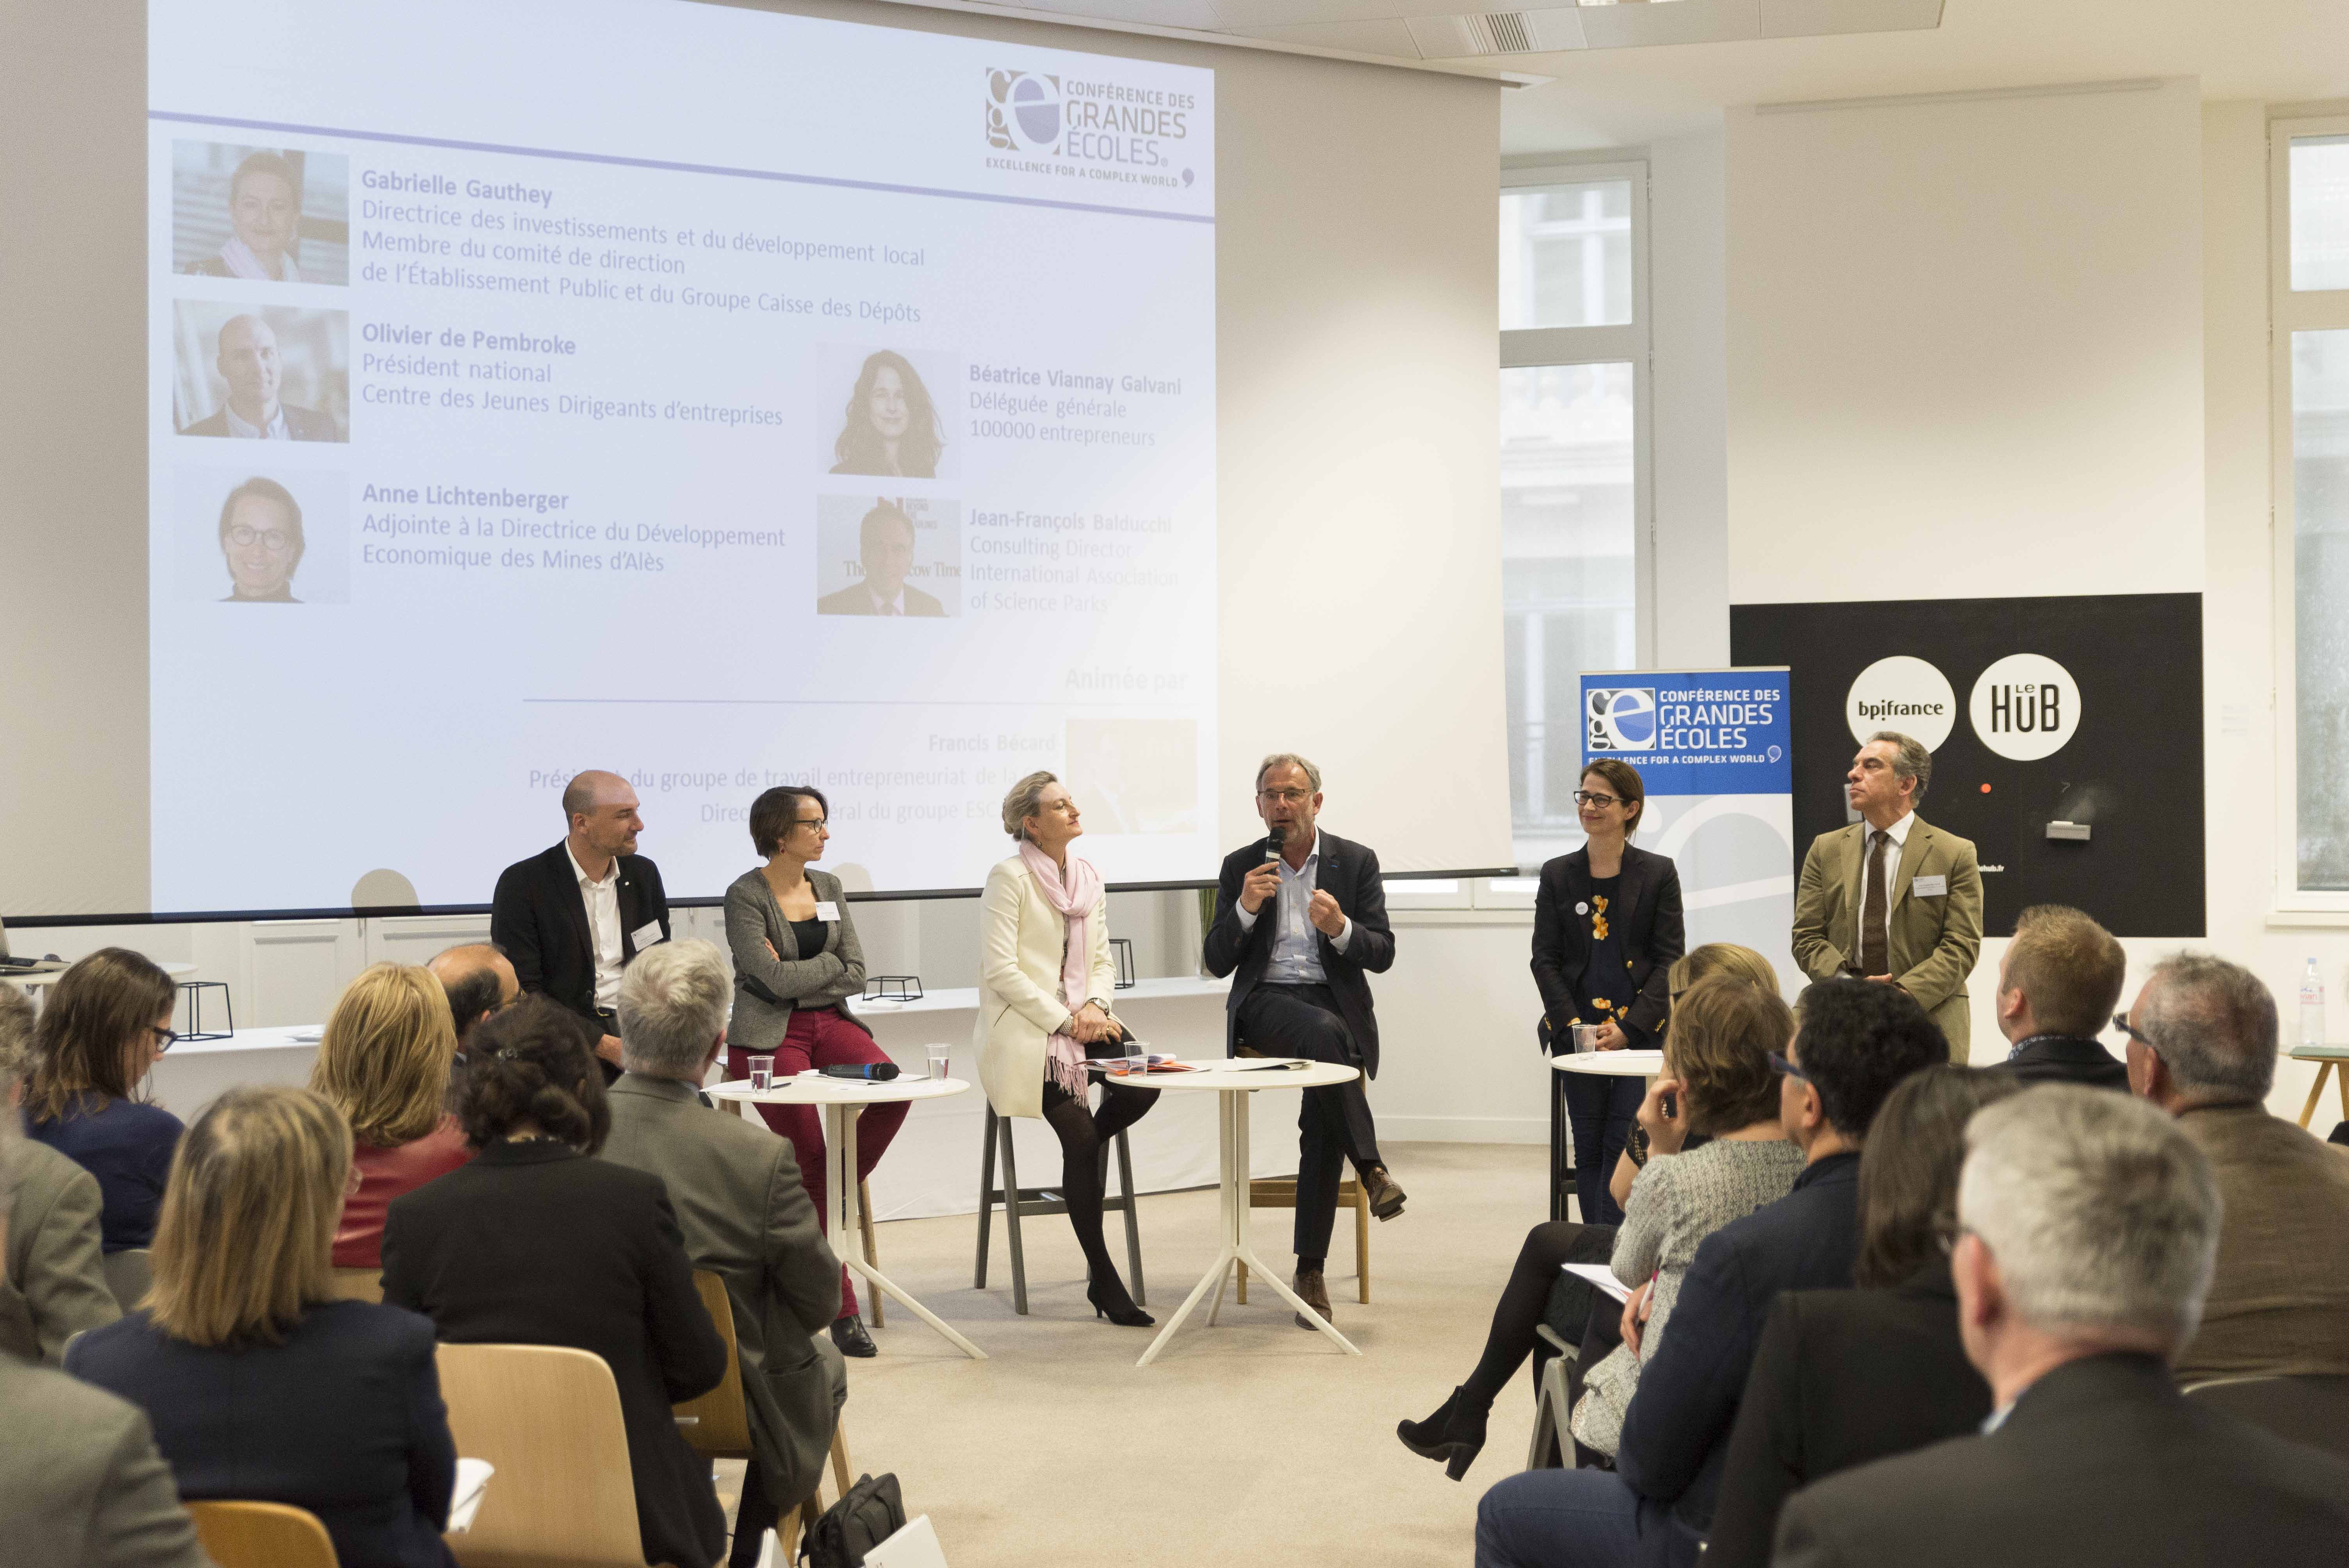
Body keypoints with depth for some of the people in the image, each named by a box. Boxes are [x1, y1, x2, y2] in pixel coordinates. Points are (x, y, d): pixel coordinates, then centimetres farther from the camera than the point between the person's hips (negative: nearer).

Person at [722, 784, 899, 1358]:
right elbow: (774, 978, -16)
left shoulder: (829, 887, 13)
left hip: (828, 1022, 5)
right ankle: (840, 1305, -12)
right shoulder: (745, 895, -6)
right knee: (808, 1153, -20)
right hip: (766, 1035, -5)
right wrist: (829, 963, -2)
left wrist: (797, 976, -6)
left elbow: (856, 977, 5)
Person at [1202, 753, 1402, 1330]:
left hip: (1335, 1004, 0)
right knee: (1324, 1032, -36)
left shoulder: (1356, 861, 8)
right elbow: (1218, 963, 4)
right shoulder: (1240, 866, 9)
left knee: (1321, 1116, -25)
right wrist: (1245, 908, -14)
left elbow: (1382, 955, 2)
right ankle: (1372, 1170, -31)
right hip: (1266, 1004, 0)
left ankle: (1310, 1270, -19)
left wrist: (1341, 928, -18)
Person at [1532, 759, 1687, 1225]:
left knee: (1625, 1145, -8)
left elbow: (1669, 959, -2)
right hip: (1578, 1032, 2)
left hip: (1641, 1032, -2)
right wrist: (1573, 1025, -8)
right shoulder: (1557, 875, 7)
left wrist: (1629, 1028, -12)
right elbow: (1545, 959, 5)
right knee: (1589, 1147, 5)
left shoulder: (1659, 874, 1)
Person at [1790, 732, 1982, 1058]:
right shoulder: (1826, 850, 12)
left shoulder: (1955, 854, 3)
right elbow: (1807, 936, 7)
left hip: (1929, 1022, -2)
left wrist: (1904, 994, -19)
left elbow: (1961, 945, -4)